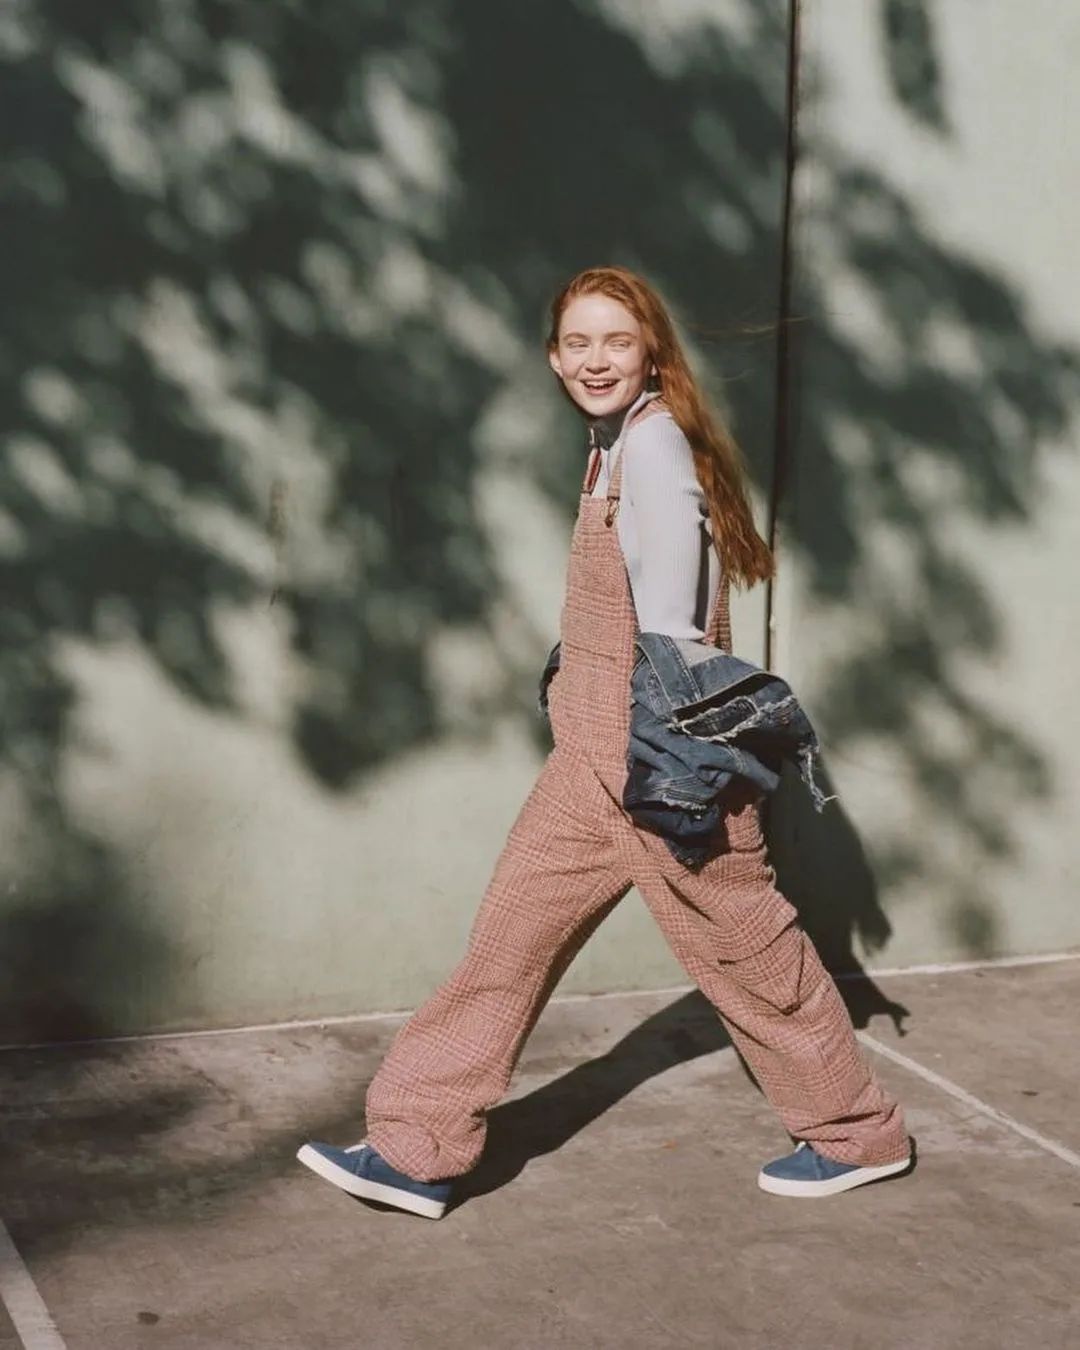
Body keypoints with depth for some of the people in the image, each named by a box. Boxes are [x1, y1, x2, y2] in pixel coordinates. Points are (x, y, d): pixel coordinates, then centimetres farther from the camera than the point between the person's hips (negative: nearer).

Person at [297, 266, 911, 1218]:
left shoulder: (654, 438, -15)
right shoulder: (617, 444, 12)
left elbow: (668, 617, -19)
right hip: (596, 752, 9)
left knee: (741, 941, 5)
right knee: (516, 927, 7)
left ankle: (858, 1134, 25)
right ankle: (418, 1149, 14)